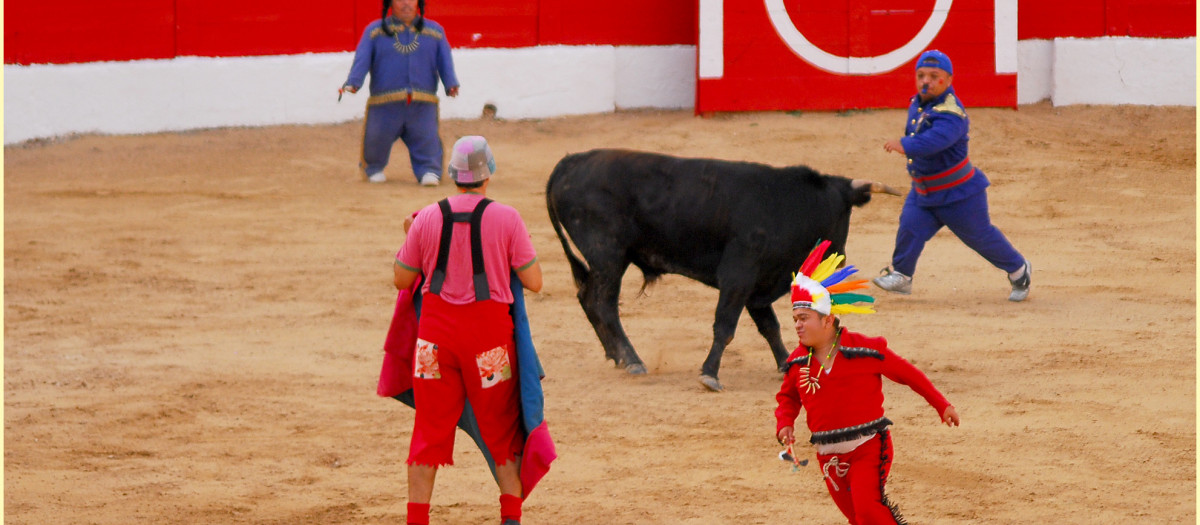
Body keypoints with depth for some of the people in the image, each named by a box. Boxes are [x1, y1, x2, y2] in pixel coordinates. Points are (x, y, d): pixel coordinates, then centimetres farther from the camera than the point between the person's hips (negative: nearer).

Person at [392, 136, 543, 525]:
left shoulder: (427, 219, -2)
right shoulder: (506, 219, -8)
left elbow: (401, 279, 7)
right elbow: (533, 282, -5)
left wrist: (409, 239, 22)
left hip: (436, 332, 2)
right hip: (489, 333, -2)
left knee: (430, 429, 8)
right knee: (503, 431, 12)